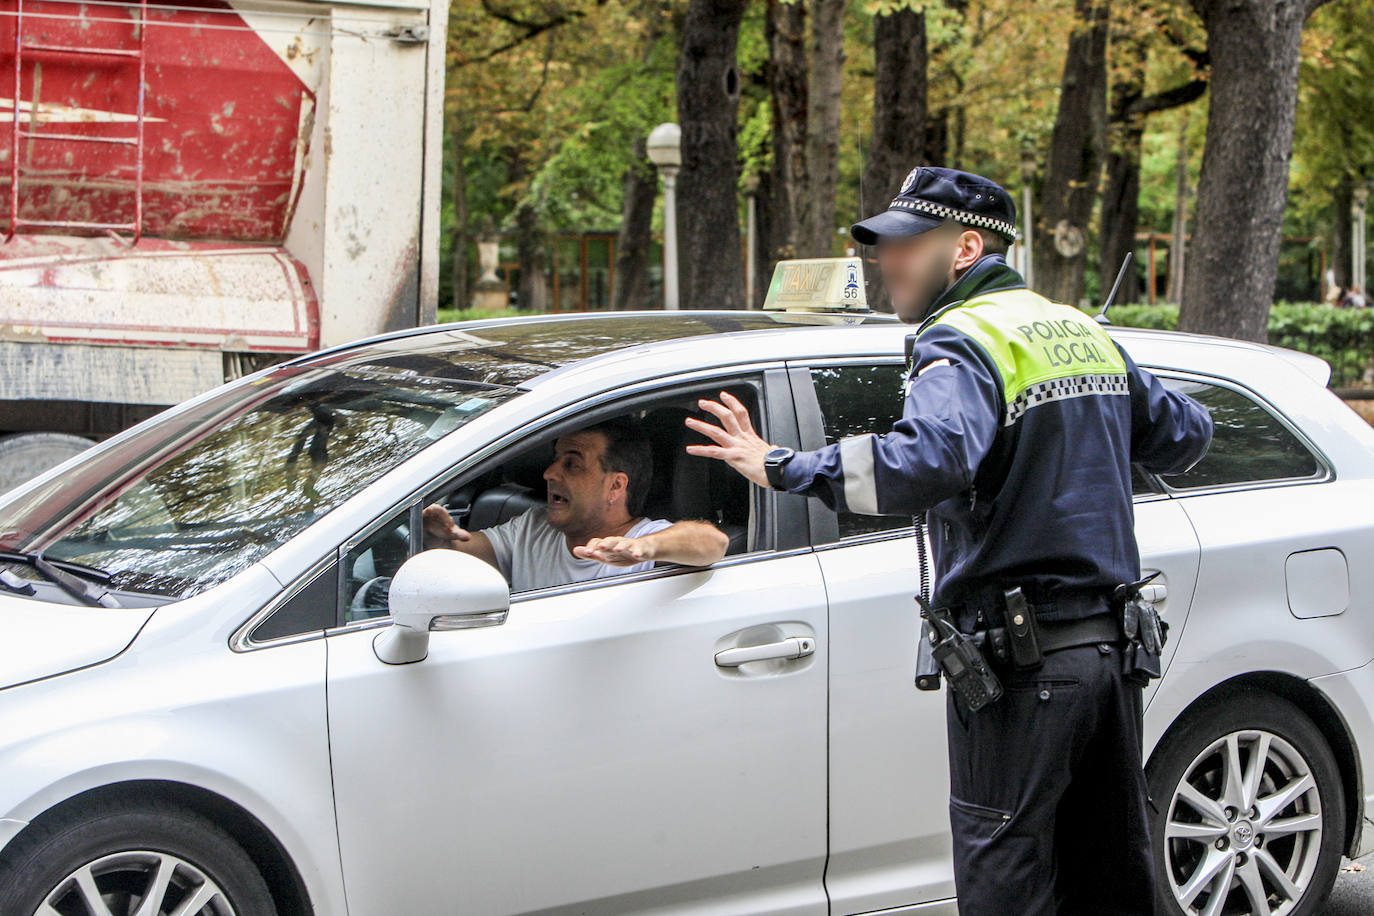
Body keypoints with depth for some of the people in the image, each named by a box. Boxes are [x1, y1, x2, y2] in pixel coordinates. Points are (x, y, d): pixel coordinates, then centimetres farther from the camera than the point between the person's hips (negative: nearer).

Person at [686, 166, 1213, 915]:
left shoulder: (964, 343, -13)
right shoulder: (1084, 333, 14)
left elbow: (927, 459, -32)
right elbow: (1186, 433, 23)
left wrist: (782, 467, -26)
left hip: (1020, 662, -8)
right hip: (1113, 651, 8)